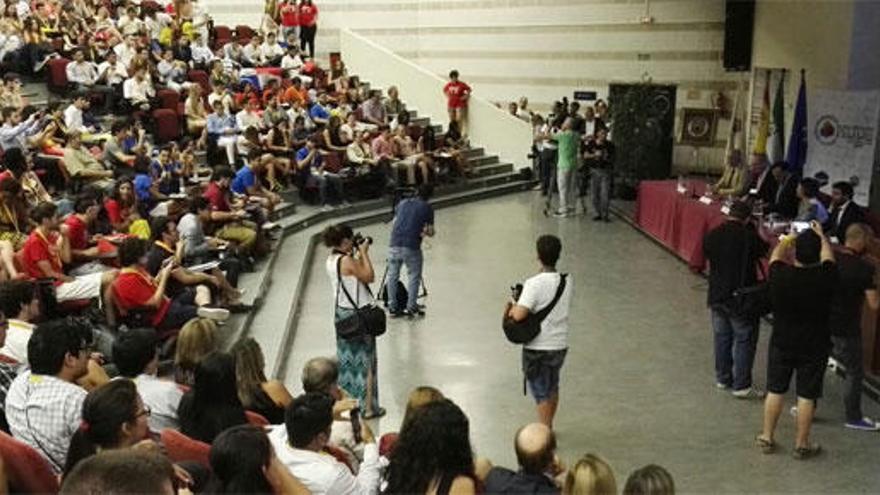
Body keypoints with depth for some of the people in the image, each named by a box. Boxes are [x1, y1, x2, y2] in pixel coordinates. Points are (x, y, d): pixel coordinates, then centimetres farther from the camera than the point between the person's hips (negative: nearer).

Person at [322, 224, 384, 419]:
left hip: (342, 311, 9)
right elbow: (369, 276, -18)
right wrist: (364, 253, -12)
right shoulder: (347, 260, -22)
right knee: (365, 360, 1)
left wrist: (358, 254, 5)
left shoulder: (332, 259, 4)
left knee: (346, 358, 18)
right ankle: (368, 406, 5)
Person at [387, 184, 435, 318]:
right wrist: (424, 232, 25)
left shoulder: (402, 203, 17)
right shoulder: (427, 208, 4)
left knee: (393, 275, 12)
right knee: (414, 276, 9)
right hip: (411, 246, -4)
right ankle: (411, 307, 7)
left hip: (395, 244, 4)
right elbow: (430, 232, 3)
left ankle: (392, 308, 16)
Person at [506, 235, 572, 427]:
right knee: (553, 387, 23)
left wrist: (512, 309, -7)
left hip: (538, 348, -6)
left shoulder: (535, 283, -22)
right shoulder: (567, 280, -1)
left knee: (542, 393, 6)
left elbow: (519, 315, -29)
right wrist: (519, 305, 9)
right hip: (560, 345, 6)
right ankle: (548, 427, 39)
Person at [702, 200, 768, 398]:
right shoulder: (749, 236, -17)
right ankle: (741, 385, 5)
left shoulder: (711, 235, -3)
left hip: (717, 296, 5)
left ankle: (722, 379, 25)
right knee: (744, 340, 4)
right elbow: (765, 251, -2)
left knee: (721, 337, 16)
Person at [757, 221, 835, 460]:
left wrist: (788, 239, 22)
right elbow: (828, 255, 2)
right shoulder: (825, 278, -20)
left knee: (775, 391, 14)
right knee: (806, 396, 10)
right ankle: (801, 445, 23)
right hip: (814, 347, -1)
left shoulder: (780, 276, -20)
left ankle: (767, 438, 26)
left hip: (782, 343, 1)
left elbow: (776, 255, 4)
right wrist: (821, 235, 20)